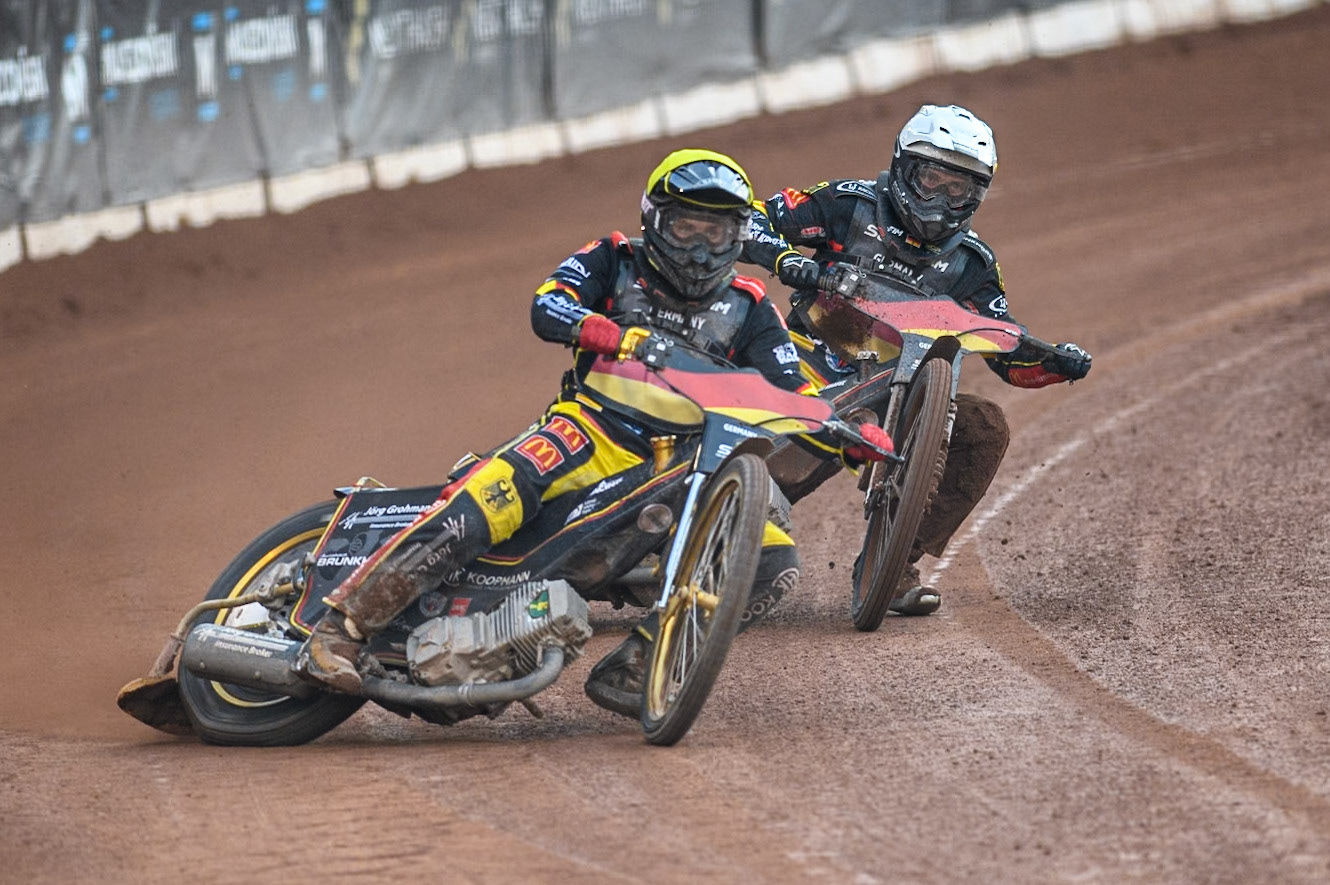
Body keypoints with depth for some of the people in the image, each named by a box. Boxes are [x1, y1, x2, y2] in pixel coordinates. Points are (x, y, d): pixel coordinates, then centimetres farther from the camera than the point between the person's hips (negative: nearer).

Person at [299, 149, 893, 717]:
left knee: (774, 561, -17)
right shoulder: (614, 263, 10)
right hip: (594, 431, -4)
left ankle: (629, 671, -15)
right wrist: (610, 333, -29)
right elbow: (547, 309, -8)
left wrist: (850, 430, -12)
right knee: (507, 485, -34)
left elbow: (793, 391, 9)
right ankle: (344, 624, -36)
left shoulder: (748, 309, 16)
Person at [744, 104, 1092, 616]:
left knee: (986, 428, -18)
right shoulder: (849, 205, 0)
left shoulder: (968, 264, 10)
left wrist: (1057, 362, -12)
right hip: (816, 359, -4)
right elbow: (746, 222, -3)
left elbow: (1010, 356, 9)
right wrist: (783, 257, -23)